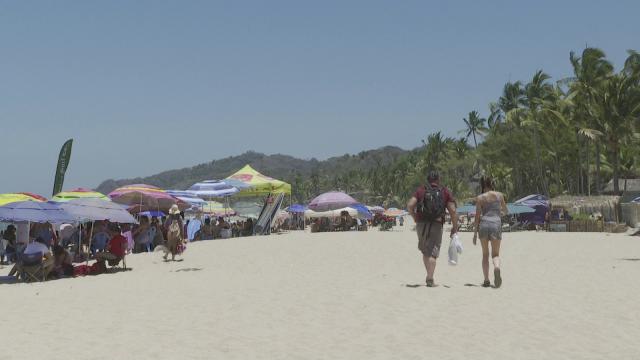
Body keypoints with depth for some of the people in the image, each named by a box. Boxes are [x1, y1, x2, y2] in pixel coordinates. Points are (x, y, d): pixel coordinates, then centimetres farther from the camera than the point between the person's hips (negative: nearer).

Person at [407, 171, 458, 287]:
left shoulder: (420, 190, 9)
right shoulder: (445, 192, 7)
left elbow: (410, 205, -3)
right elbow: (452, 211, 0)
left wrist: (415, 218, 12)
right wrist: (455, 227, 7)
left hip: (421, 225, 2)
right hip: (437, 225, -2)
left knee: (425, 251, 17)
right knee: (432, 253, -1)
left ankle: (429, 275, 13)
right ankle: (430, 279, -10)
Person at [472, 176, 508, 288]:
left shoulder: (480, 198, 5)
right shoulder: (499, 195, 8)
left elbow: (477, 216, 2)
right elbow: (505, 211, 20)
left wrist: (475, 233, 5)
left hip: (484, 224, 0)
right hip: (496, 224, 0)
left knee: (485, 254, 13)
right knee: (495, 254, 6)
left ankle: (486, 280, 6)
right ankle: (497, 268, -29)